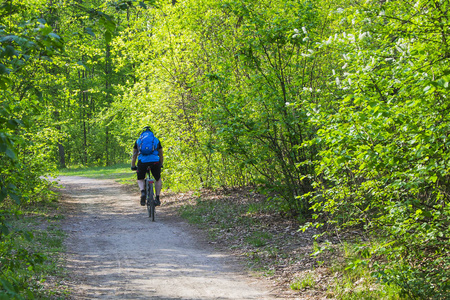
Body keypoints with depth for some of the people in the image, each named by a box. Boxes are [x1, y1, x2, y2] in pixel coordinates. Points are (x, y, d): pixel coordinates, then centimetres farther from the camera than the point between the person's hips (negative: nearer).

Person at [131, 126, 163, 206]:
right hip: (155, 161, 0)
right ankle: (157, 198, 14)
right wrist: (161, 165, 48)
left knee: (140, 179, 24)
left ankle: (142, 192, -7)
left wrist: (133, 167, 37)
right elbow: (161, 156, 33)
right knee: (158, 179, 25)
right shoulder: (156, 140, 24)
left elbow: (134, 156, 26)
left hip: (142, 162, 0)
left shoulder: (138, 140, 23)